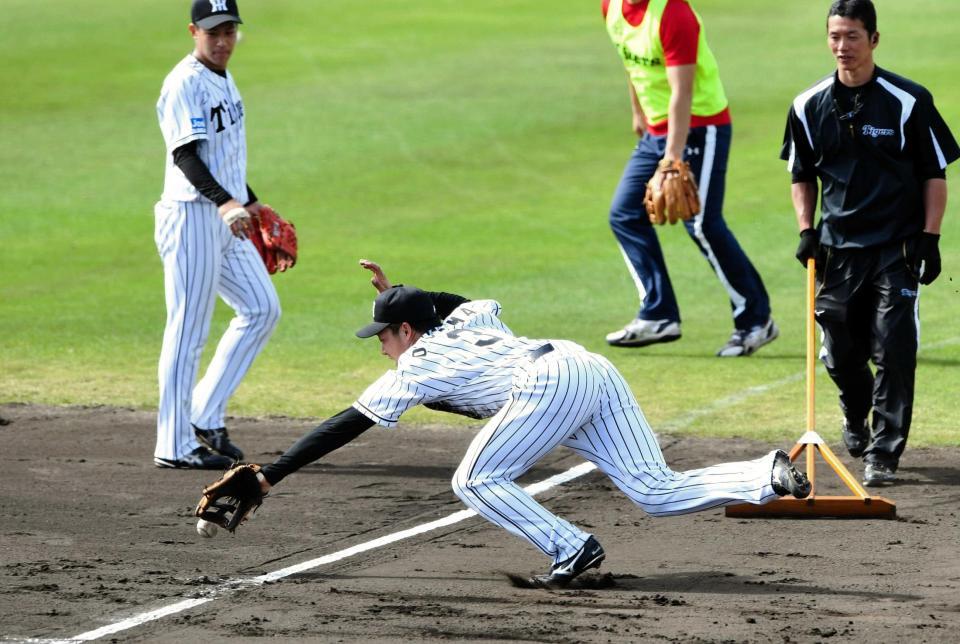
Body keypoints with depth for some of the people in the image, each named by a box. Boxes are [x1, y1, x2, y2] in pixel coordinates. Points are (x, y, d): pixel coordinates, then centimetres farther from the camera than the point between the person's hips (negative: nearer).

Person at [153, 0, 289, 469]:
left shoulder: (223, 78, 14)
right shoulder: (185, 83, -15)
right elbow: (186, 155, -24)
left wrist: (249, 201, 33)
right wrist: (224, 201, -38)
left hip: (228, 218, 10)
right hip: (193, 215, -10)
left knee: (262, 310, 13)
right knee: (188, 329, -6)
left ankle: (205, 415, 16)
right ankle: (174, 445, -2)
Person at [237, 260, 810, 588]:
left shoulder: (415, 369, 13)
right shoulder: (467, 323, 32)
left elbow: (343, 428, 13)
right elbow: (477, 302, 59)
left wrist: (269, 477, 16)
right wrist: (400, 294, 61)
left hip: (550, 382, -8)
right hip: (596, 369, 8)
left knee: (476, 481, 3)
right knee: (657, 491, -1)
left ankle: (572, 550, -14)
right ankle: (771, 476, -20)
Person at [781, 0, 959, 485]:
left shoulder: (909, 102, -6)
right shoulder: (809, 107, 4)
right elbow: (802, 176, 16)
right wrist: (806, 231, 3)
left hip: (896, 248, -3)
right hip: (837, 248, 3)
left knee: (893, 350, -11)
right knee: (840, 353, 7)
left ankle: (884, 453, -5)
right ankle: (856, 421, 37)